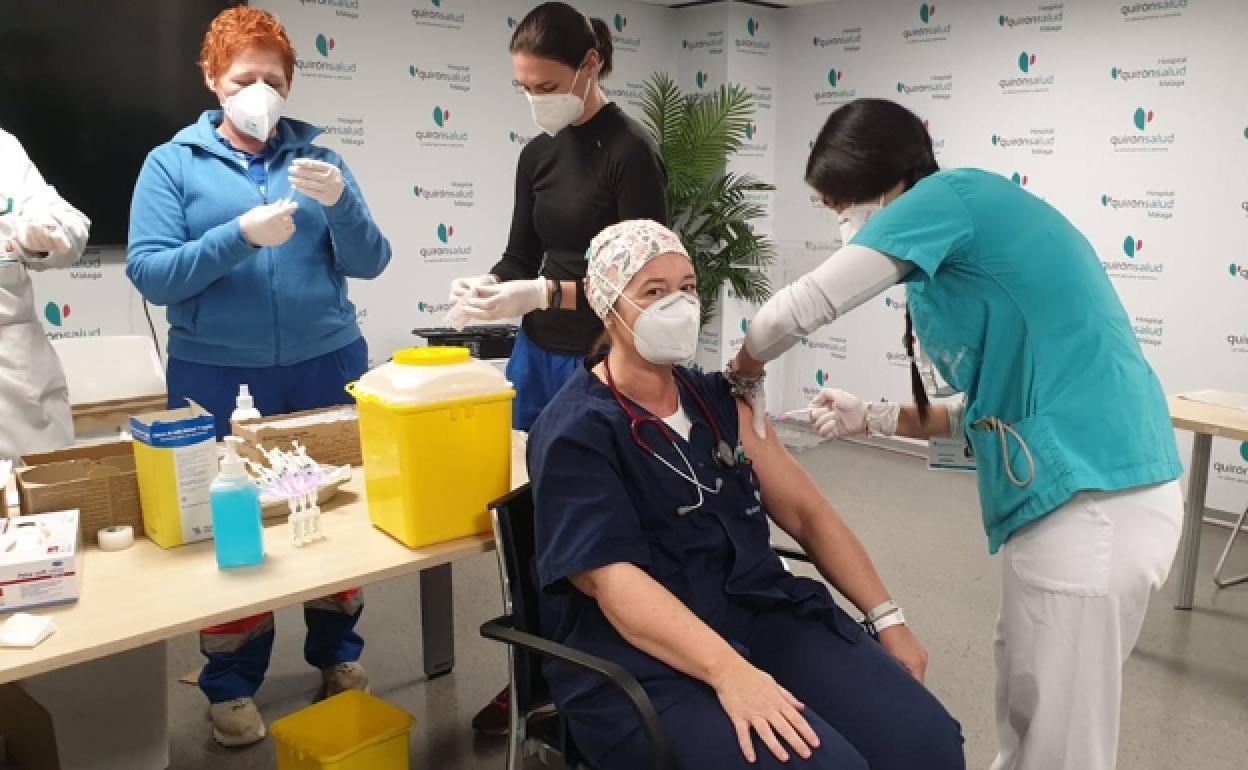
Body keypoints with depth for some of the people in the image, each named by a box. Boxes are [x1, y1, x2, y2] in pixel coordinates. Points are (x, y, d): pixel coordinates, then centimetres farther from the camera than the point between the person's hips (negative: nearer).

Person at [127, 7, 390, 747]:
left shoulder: (318, 158, 6)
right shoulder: (172, 163, 1)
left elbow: (371, 263, -2)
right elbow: (150, 274, -9)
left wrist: (338, 202, -20)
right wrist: (242, 234, -21)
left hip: (328, 366, 2)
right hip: (218, 377, -1)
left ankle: (339, 652, 34)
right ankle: (232, 682, 28)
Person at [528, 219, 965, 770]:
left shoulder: (718, 400, 12)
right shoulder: (575, 430, -7)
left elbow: (806, 512, 14)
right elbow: (610, 578, -19)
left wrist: (887, 618, 6)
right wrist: (728, 672, -31)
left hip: (764, 612, 6)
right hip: (644, 660, -5)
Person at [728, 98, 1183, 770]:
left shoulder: (952, 195, -10)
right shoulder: (962, 236, 17)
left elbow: (798, 309, -15)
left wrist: (744, 368, 5)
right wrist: (872, 420, 12)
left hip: (1092, 500, -9)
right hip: (1078, 492, 10)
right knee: (1025, 708, 23)